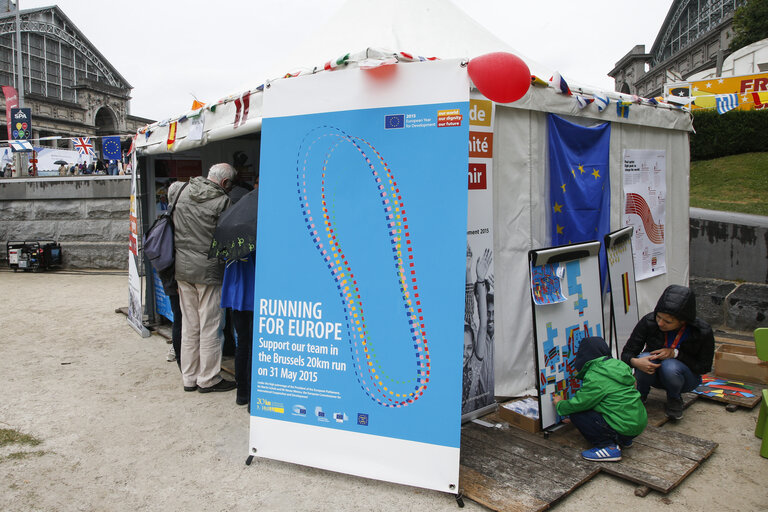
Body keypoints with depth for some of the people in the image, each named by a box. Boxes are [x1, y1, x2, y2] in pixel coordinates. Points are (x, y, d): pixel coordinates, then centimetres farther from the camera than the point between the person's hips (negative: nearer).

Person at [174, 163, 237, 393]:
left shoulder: (185, 191, 6)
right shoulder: (221, 201, -12)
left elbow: (175, 226, 12)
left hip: (182, 269, 7)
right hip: (208, 270, -6)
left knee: (189, 325, 15)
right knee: (209, 326, 5)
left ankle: (189, 378, 25)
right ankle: (208, 378, 15)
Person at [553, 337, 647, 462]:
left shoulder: (595, 377, -17)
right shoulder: (618, 365, 10)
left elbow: (579, 403, -11)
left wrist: (560, 404, 11)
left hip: (625, 428, -9)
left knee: (576, 415, -8)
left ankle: (608, 447, -7)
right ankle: (623, 440, 20)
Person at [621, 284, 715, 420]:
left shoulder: (703, 332, -22)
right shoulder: (648, 321, -22)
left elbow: (704, 367, -11)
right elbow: (627, 353, -13)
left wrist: (675, 353, -28)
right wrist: (635, 362, -38)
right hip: (653, 373, 1)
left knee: (670, 366, -35)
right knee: (645, 358, -32)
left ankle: (674, 399, 0)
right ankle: (641, 396, -2)